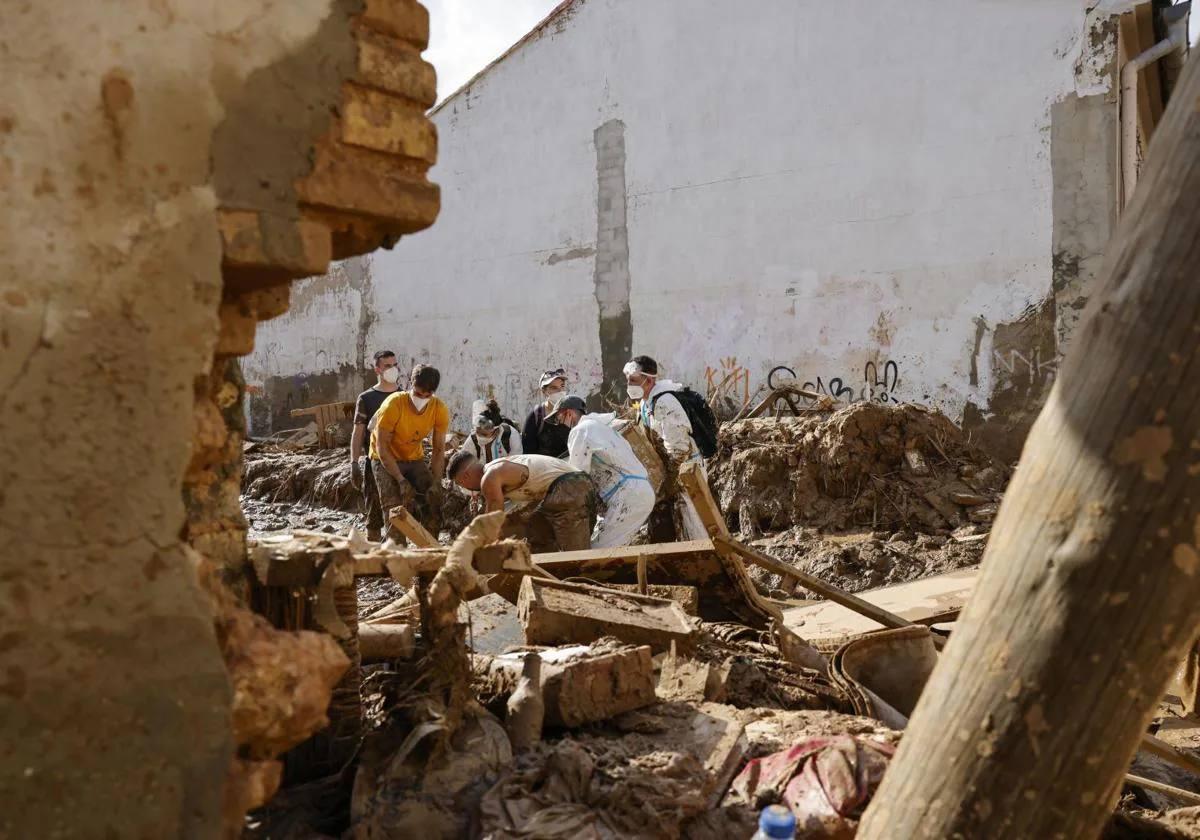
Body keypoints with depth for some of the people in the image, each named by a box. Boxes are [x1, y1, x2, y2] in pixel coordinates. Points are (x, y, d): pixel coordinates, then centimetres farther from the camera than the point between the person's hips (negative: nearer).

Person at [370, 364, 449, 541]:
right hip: (386, 459, -4)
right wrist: (401, 481, -28)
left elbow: (439, 450, -11)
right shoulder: (393, 405, -29)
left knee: (431, 503, -4)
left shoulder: (440, 410, -19)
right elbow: (382, 447, -23)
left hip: (415, 459, 4)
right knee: (395, 510, -16)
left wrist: (435, 483, -22)